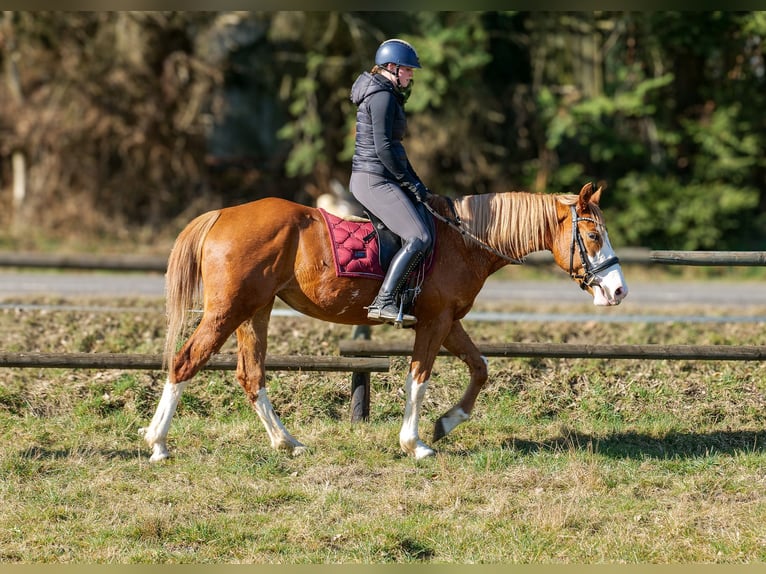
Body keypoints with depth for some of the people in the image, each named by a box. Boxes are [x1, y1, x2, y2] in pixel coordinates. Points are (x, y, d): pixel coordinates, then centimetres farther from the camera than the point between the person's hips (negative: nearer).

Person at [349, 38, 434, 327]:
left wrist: (416, 183, 18)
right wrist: (411, 185, -13)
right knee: (419, 238, -21)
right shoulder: (382, 96, -12)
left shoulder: (389, 96, 20)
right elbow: (383, 147, -19)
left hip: (378, 180, 11)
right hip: (374, 180, -11)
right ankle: (383, 303, -25)